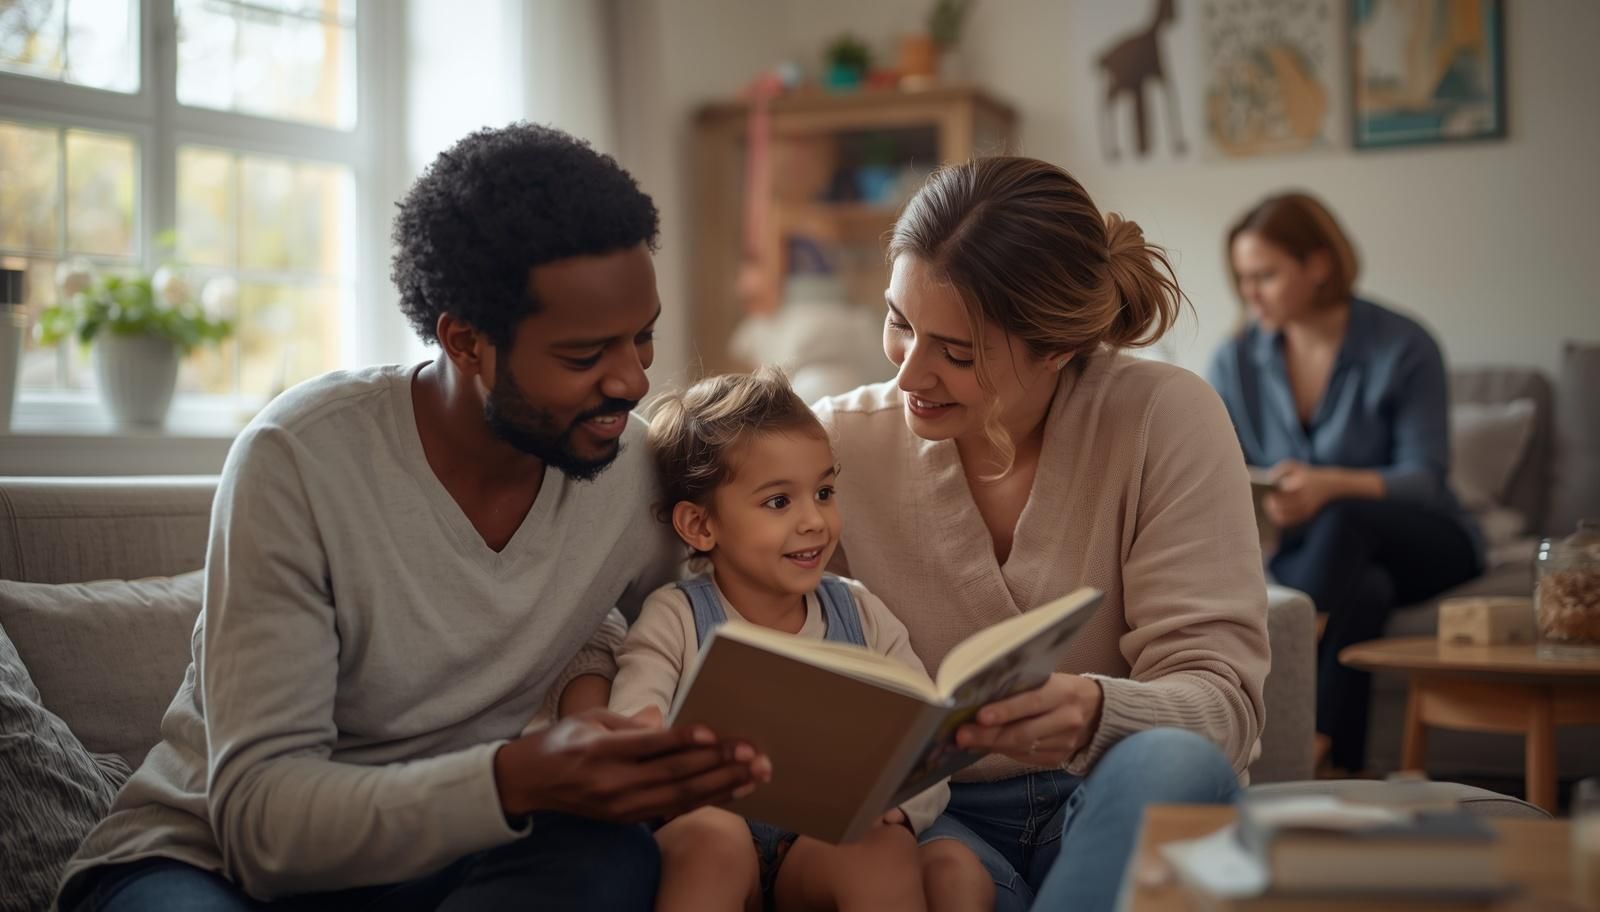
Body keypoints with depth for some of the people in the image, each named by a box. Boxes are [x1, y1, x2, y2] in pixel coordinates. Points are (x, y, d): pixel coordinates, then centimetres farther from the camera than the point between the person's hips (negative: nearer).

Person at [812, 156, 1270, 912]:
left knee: (1174, 763, -33)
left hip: (1131, 815, 2)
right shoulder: (836, 446, -3)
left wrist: (1096, 712, -36)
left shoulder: (1164, 418, -9)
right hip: (931, 815, -2)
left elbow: (1220, 699, -14)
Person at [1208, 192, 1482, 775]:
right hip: (1304, 552, 2)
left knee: (1345, 518, -38)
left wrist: (1331, 486, -37)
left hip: (1421, 546, -2)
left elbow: (1424, 479, -16)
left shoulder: (1403, 348, -9)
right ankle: (1336, 772, -38)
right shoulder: (1236, 361, 2)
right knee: (1362, 592, -36)